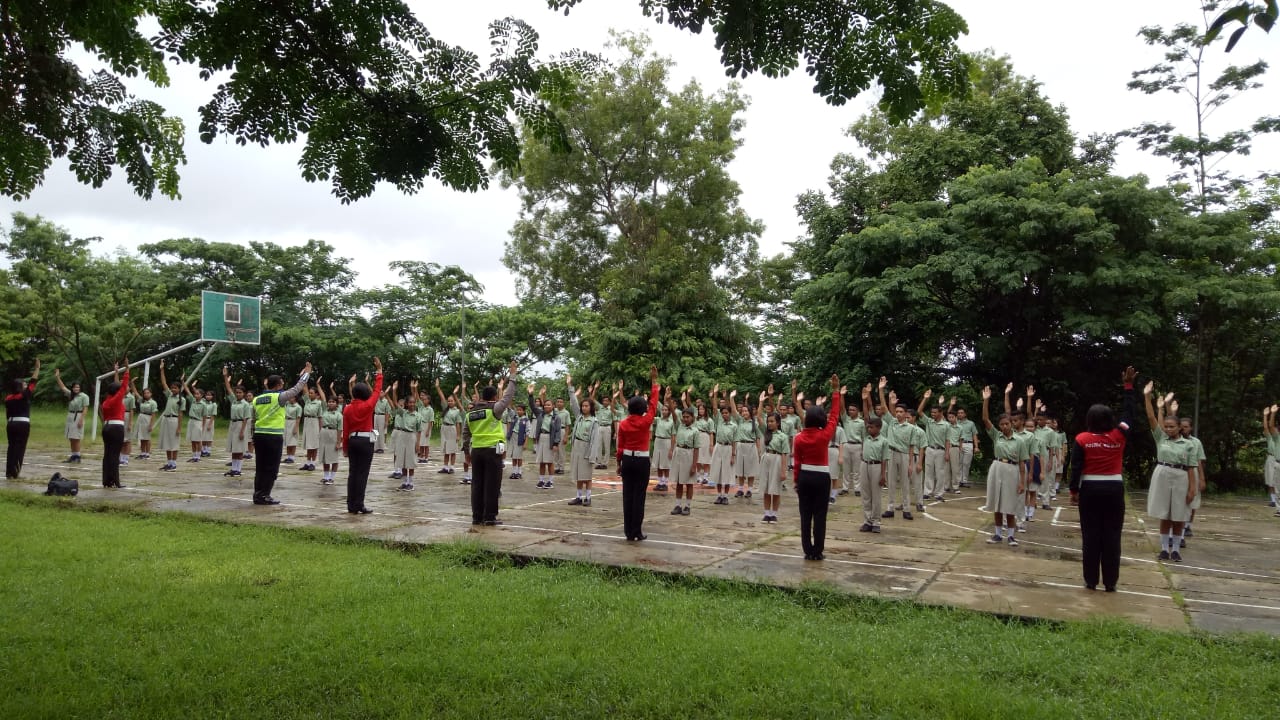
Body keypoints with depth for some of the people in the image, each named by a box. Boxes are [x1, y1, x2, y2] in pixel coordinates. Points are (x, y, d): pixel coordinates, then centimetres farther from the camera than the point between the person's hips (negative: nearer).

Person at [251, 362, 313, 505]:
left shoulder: (256, 399, 11)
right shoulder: (278, 397, -9)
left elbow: (253, 420, 16)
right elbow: (297, 388, -3)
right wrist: (306, 373, 8)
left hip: (259, 435, 7)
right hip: (274, 436, -7)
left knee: (260, 467, 12)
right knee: (271, 469, 0)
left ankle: (257, 495, 14)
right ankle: (264, 496, 0)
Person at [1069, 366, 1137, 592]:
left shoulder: (1082, 439, -7)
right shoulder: (1119, 436, -4)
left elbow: (1076, 468, -8)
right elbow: (1128, 413, 9)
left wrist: (1074, 490, 0)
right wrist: (1128, 386, 14)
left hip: (1090, 489, -1)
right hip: (1114, 488, 1)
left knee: (1090, 535, 5)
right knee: (1112, 535, 6)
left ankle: (1091, 580, 8)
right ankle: (1110, 582, 9)